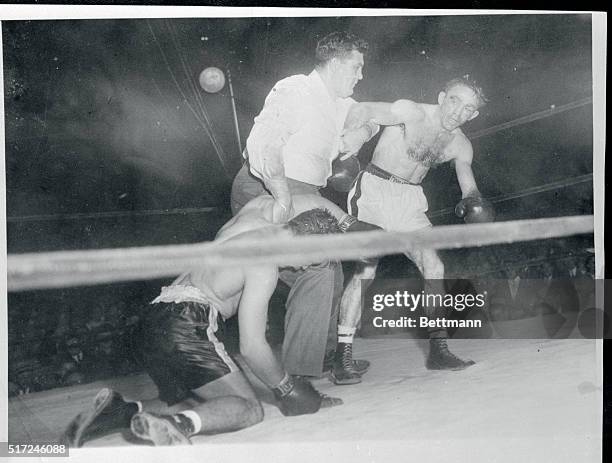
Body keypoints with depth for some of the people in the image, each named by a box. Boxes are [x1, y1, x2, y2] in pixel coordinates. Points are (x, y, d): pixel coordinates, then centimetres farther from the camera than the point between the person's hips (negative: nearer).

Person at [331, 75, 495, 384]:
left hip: (410, 201, 6)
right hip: (375, 189, -6)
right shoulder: (412, 113, -15)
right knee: (366, 270, -16)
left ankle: (438, 350, 9)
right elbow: (364, 111, -29)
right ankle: (342, 357, -11)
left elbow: (466, 178, 11)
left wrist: (473, 201, -14)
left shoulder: (460, 146, 4)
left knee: (434, 267, -4)